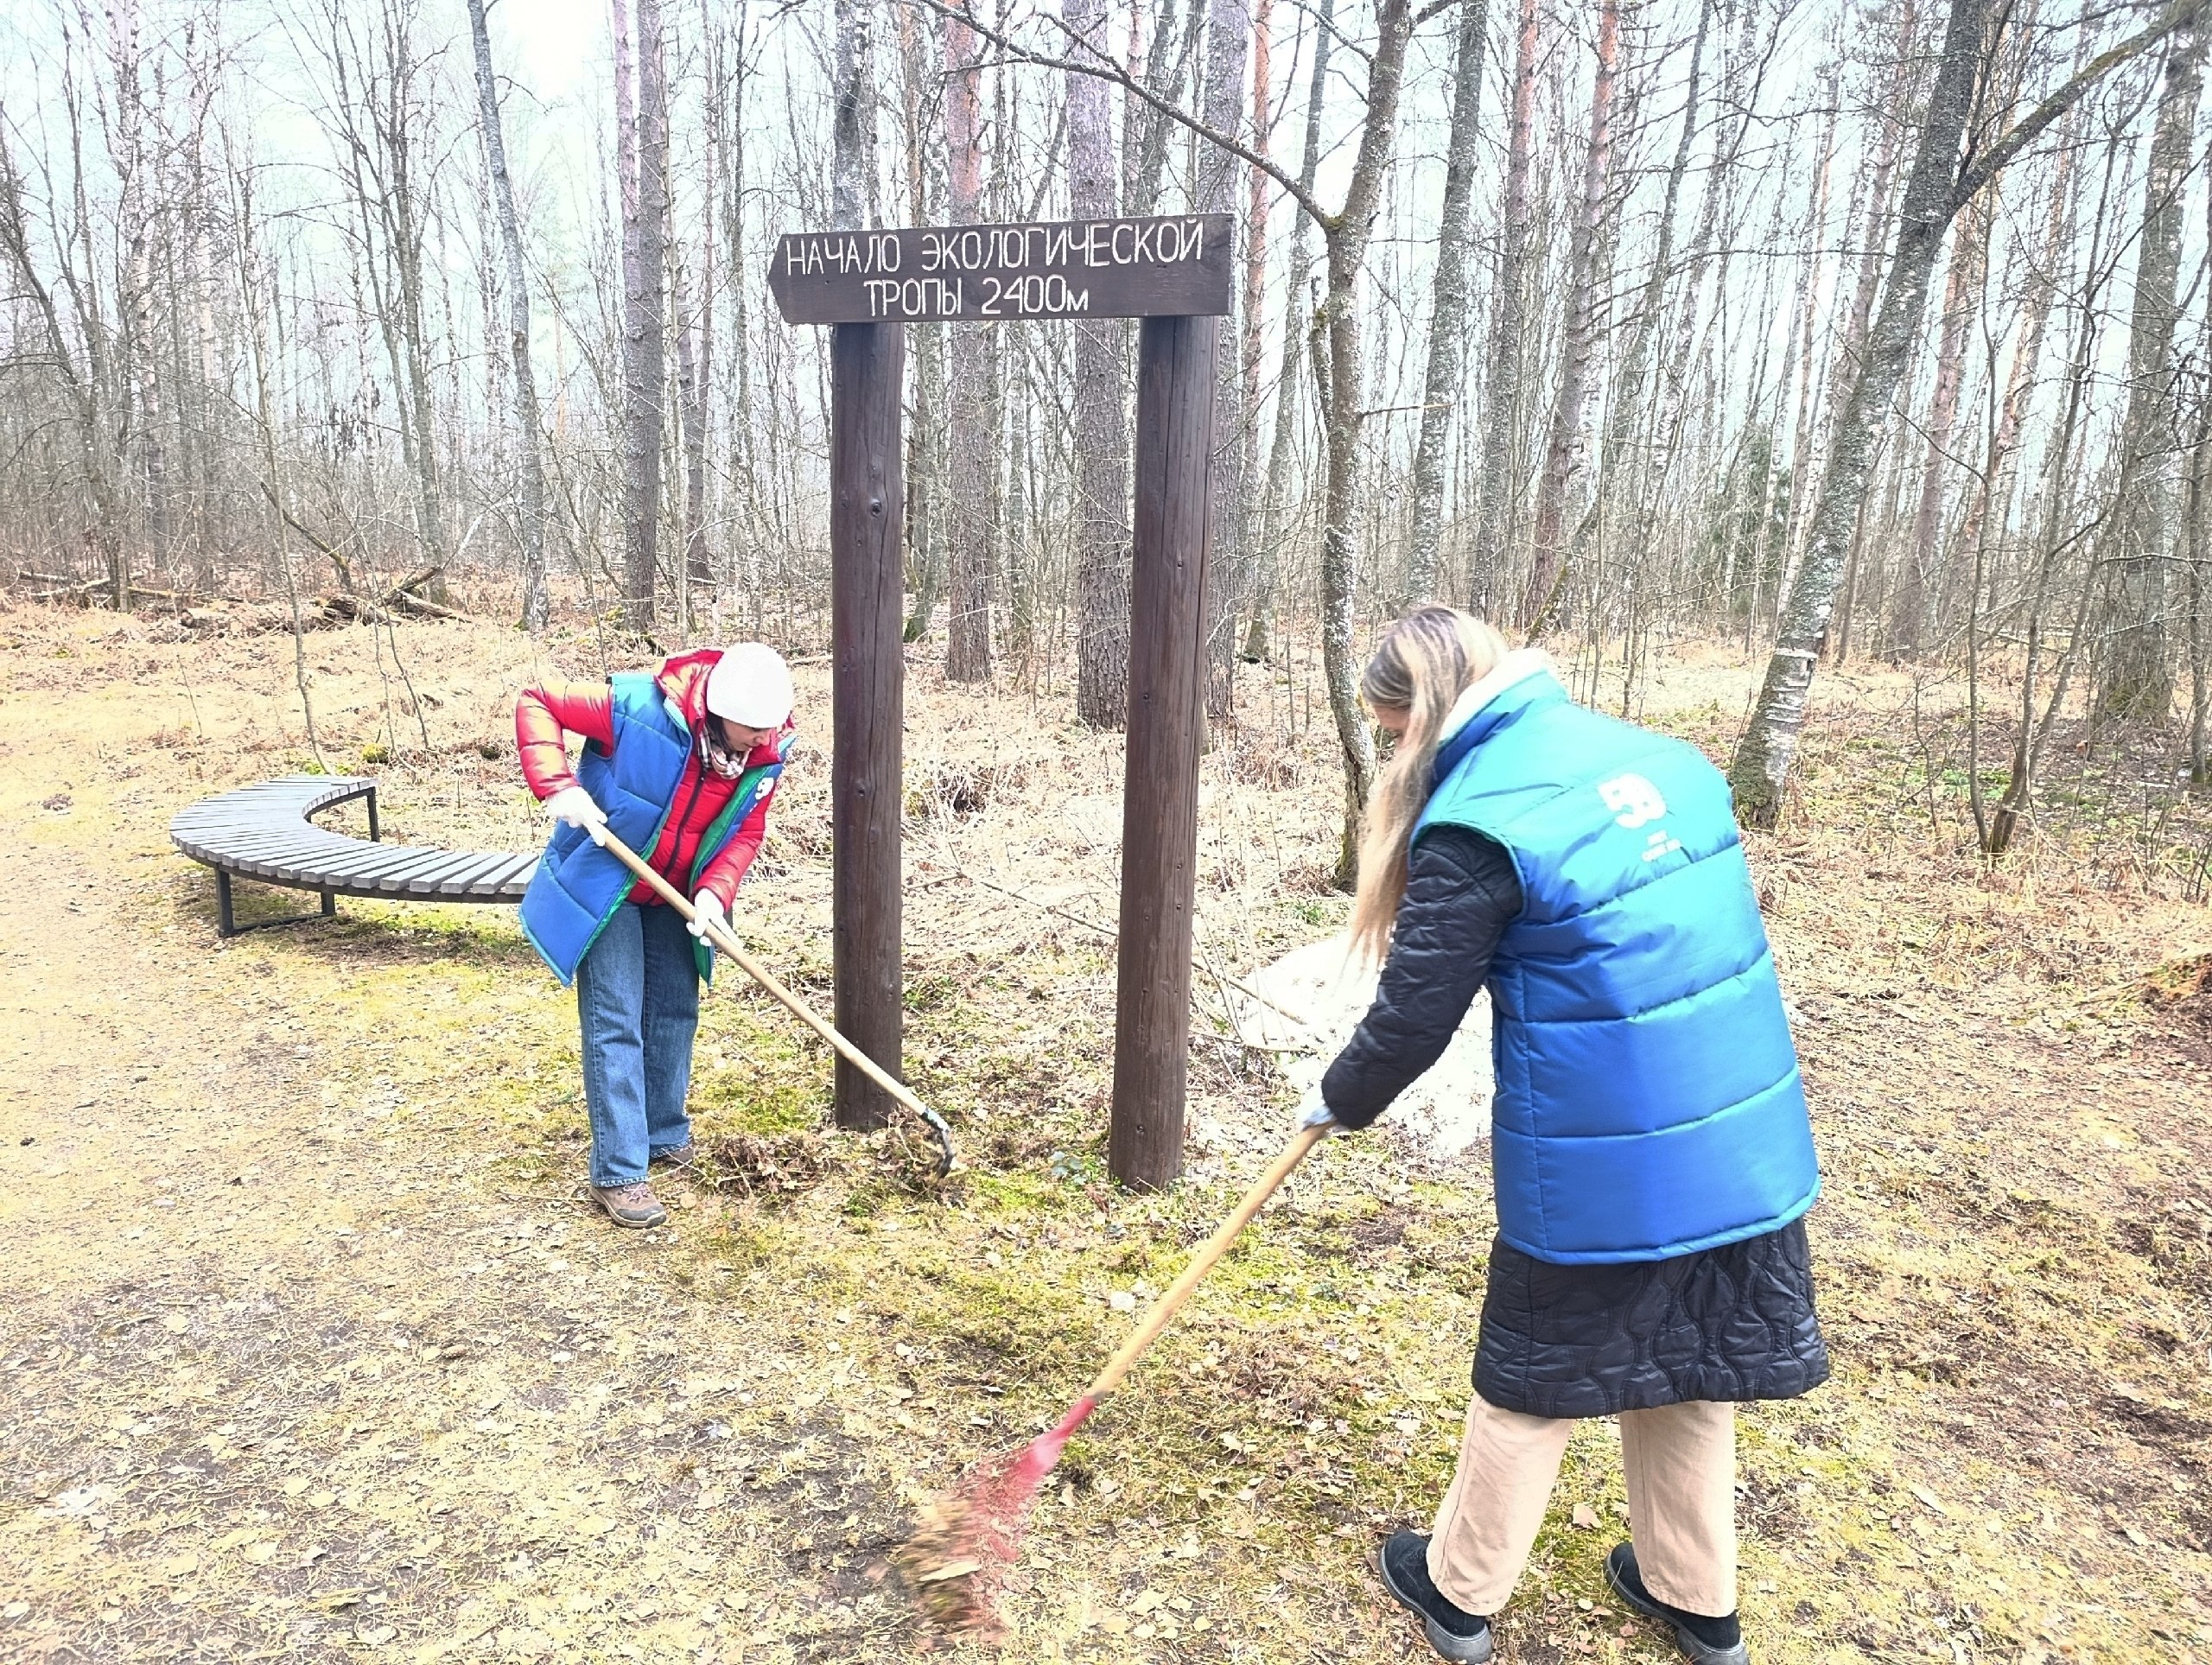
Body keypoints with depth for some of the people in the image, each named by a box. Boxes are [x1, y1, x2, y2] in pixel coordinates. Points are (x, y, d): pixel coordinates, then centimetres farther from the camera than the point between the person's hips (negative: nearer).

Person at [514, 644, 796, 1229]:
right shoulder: (638, 707, -32)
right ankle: (618, 1174, 1)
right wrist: (558, 785, -33)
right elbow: (535, 704, -21)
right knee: (615, 1024, -6)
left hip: (673, 897, 6)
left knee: (676, 1011, 14)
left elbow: (746, 832, -8)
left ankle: (666, 1135, 34)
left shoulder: (766, 753, -17)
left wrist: (715, 890, -25)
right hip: (603, 885, -5)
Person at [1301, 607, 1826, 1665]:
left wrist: (1340, 1101, 6)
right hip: (1740, 1141, 7)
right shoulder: (1661, 755, 4)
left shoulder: (1478, 822, -18)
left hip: (1598, 1170, -6)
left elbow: (1414, 1015, -12)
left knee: (1532, 1383, 13)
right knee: (1684, 1371, 24)